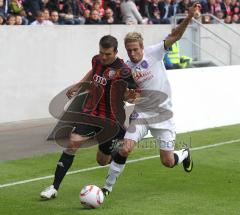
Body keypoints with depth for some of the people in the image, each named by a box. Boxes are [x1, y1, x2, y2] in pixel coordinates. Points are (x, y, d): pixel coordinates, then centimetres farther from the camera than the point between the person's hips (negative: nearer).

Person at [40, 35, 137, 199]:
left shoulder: (123, 71, -16)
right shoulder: (96, 60, 2)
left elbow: (128, 96, -9)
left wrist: (130, 94, -30)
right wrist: (78, 85, 25)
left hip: (110, 120, -4)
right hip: (90, 113, 4)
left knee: (103, 161, 8)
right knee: (73, 143, -16)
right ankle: (54, 187, -12)